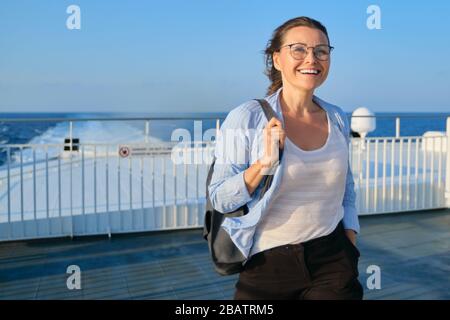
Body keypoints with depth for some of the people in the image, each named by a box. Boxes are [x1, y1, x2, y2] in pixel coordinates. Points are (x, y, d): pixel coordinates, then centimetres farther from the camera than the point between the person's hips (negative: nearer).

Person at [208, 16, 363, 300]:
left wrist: (351, 247, 6)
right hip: (267, 266, -3)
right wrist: (263, 164, -24)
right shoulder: (246, 119, -11)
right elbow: (220, 199, -11)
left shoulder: (338, 119, 3)